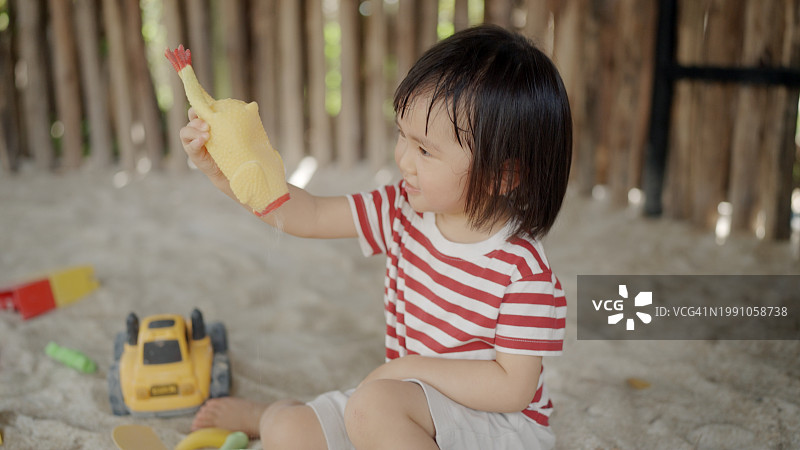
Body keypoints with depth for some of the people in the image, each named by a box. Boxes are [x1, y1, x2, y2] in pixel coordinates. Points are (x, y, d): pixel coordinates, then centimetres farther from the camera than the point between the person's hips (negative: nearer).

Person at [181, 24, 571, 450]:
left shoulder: (522, 270, -25)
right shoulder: (405, 211, -6)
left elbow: (513, 389, -24)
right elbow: (309, 216, -2)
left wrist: (408, 367, -21)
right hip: (411, 404, 6)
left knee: (375, 405, -33)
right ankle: (275, 415, 28)